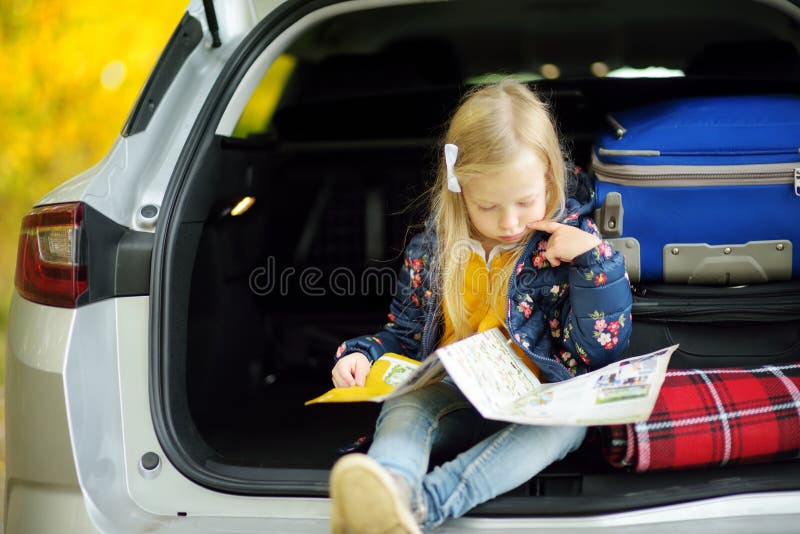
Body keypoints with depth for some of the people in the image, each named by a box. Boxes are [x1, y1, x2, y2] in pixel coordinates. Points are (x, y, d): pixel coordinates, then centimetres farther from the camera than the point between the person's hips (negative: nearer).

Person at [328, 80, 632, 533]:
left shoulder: (570, 242, 2)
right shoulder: (433, 249, 9)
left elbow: (600, 350, -2)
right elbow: (405, 336, 21)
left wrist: (594, 258, -11)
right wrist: (364, 354, 0)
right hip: (451, 399, 2)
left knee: (569, 418, -35)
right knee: (405, 405, -29)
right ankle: (389, 486, -64)